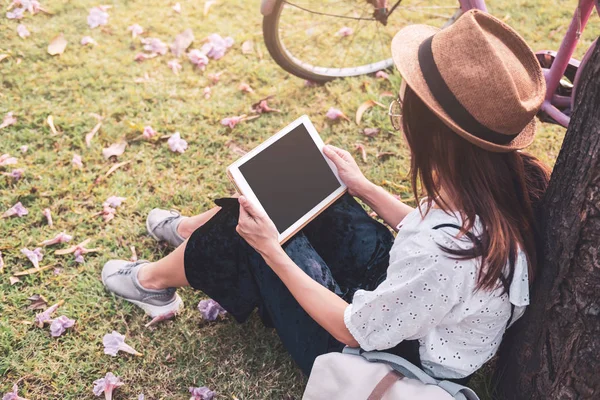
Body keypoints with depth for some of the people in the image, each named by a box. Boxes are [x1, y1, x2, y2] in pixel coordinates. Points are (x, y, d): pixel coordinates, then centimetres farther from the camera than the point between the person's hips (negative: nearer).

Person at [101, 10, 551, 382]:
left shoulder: (442, 252, -41)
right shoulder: (512, 176, -18)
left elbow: (355, 332, -23)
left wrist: (272, 251, -19)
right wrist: (364, 188, 8)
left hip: (384, 357, -7)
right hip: (402, 297, 7)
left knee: (253, 232, -2)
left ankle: (156, 280, 27)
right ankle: (195, 231, 35)